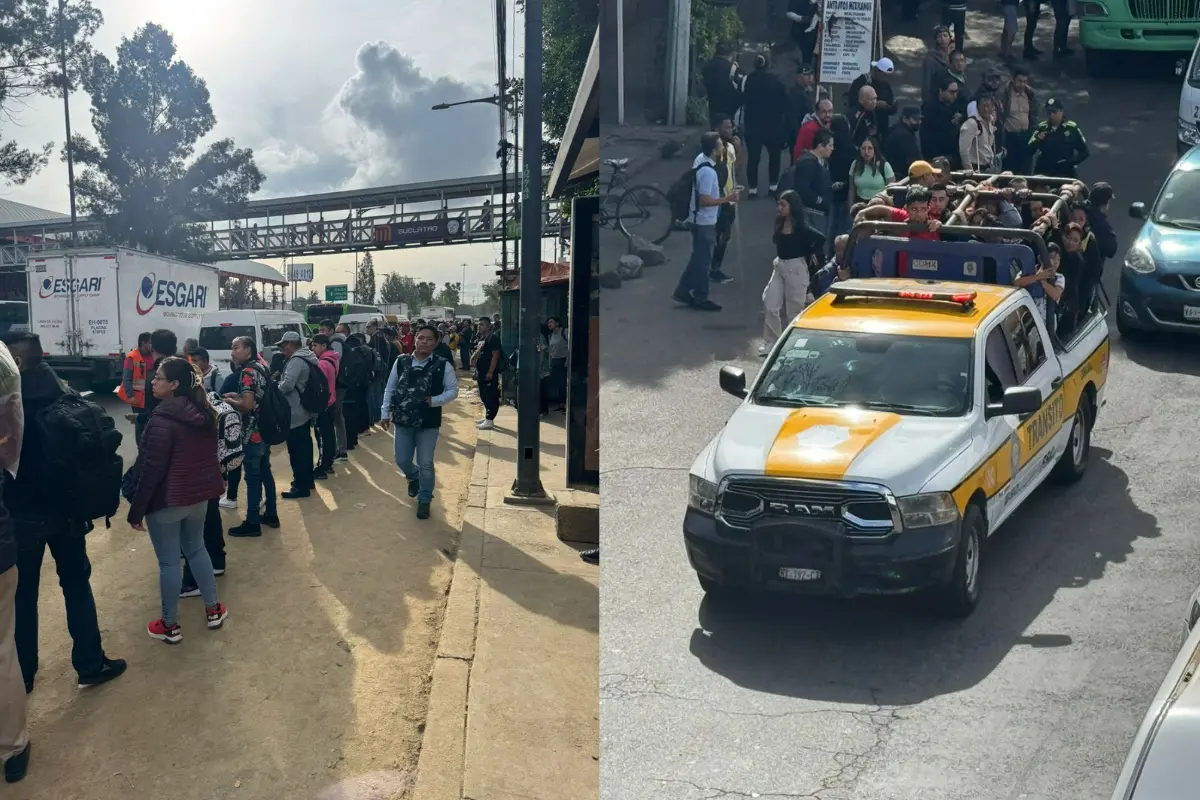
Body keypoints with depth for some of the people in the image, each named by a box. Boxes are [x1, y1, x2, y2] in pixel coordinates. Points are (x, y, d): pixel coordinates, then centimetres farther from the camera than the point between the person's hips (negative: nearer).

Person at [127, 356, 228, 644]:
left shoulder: (162, 419, -22)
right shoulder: (204, 413, 2)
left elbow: (152, 469, -21)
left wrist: (136, 509, -13)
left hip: (166, 499, -8)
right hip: (199, 495, 8)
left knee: (168, 561, 4)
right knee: (196, 549, 23)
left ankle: (170, 625, 15)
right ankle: (213, 609, 30)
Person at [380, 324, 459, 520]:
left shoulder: (443, 365, -8)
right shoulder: (401, 362, -1)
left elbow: (453, 390, -3)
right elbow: (390, 389, 7)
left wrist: (435, 401, -19)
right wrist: (385, 413, 6)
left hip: (428, 423, -2)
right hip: (402, 421, 2)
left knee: (426, 464, 4)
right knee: (402, 461, 10)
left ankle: (424, 500, 22)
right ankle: (414, 477, 45)